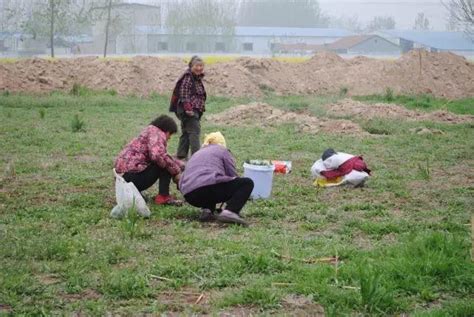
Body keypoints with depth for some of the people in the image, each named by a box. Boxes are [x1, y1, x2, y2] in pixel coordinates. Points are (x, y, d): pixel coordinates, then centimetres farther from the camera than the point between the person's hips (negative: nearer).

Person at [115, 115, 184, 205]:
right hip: (132, 175, -10)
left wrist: (181, 165, 24)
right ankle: (163, 196, -10)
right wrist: (176, 171, -14)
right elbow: (158, 155, -25)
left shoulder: (150, 131, 25)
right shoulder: (156, 133, -6)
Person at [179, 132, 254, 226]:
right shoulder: (222, 150, 18)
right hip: (209, 186, -7)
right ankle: (230, 211, -14)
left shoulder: (196, 154, 34)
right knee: (247, 183, 7)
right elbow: (233, 176, 14)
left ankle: (206, 209, 8)